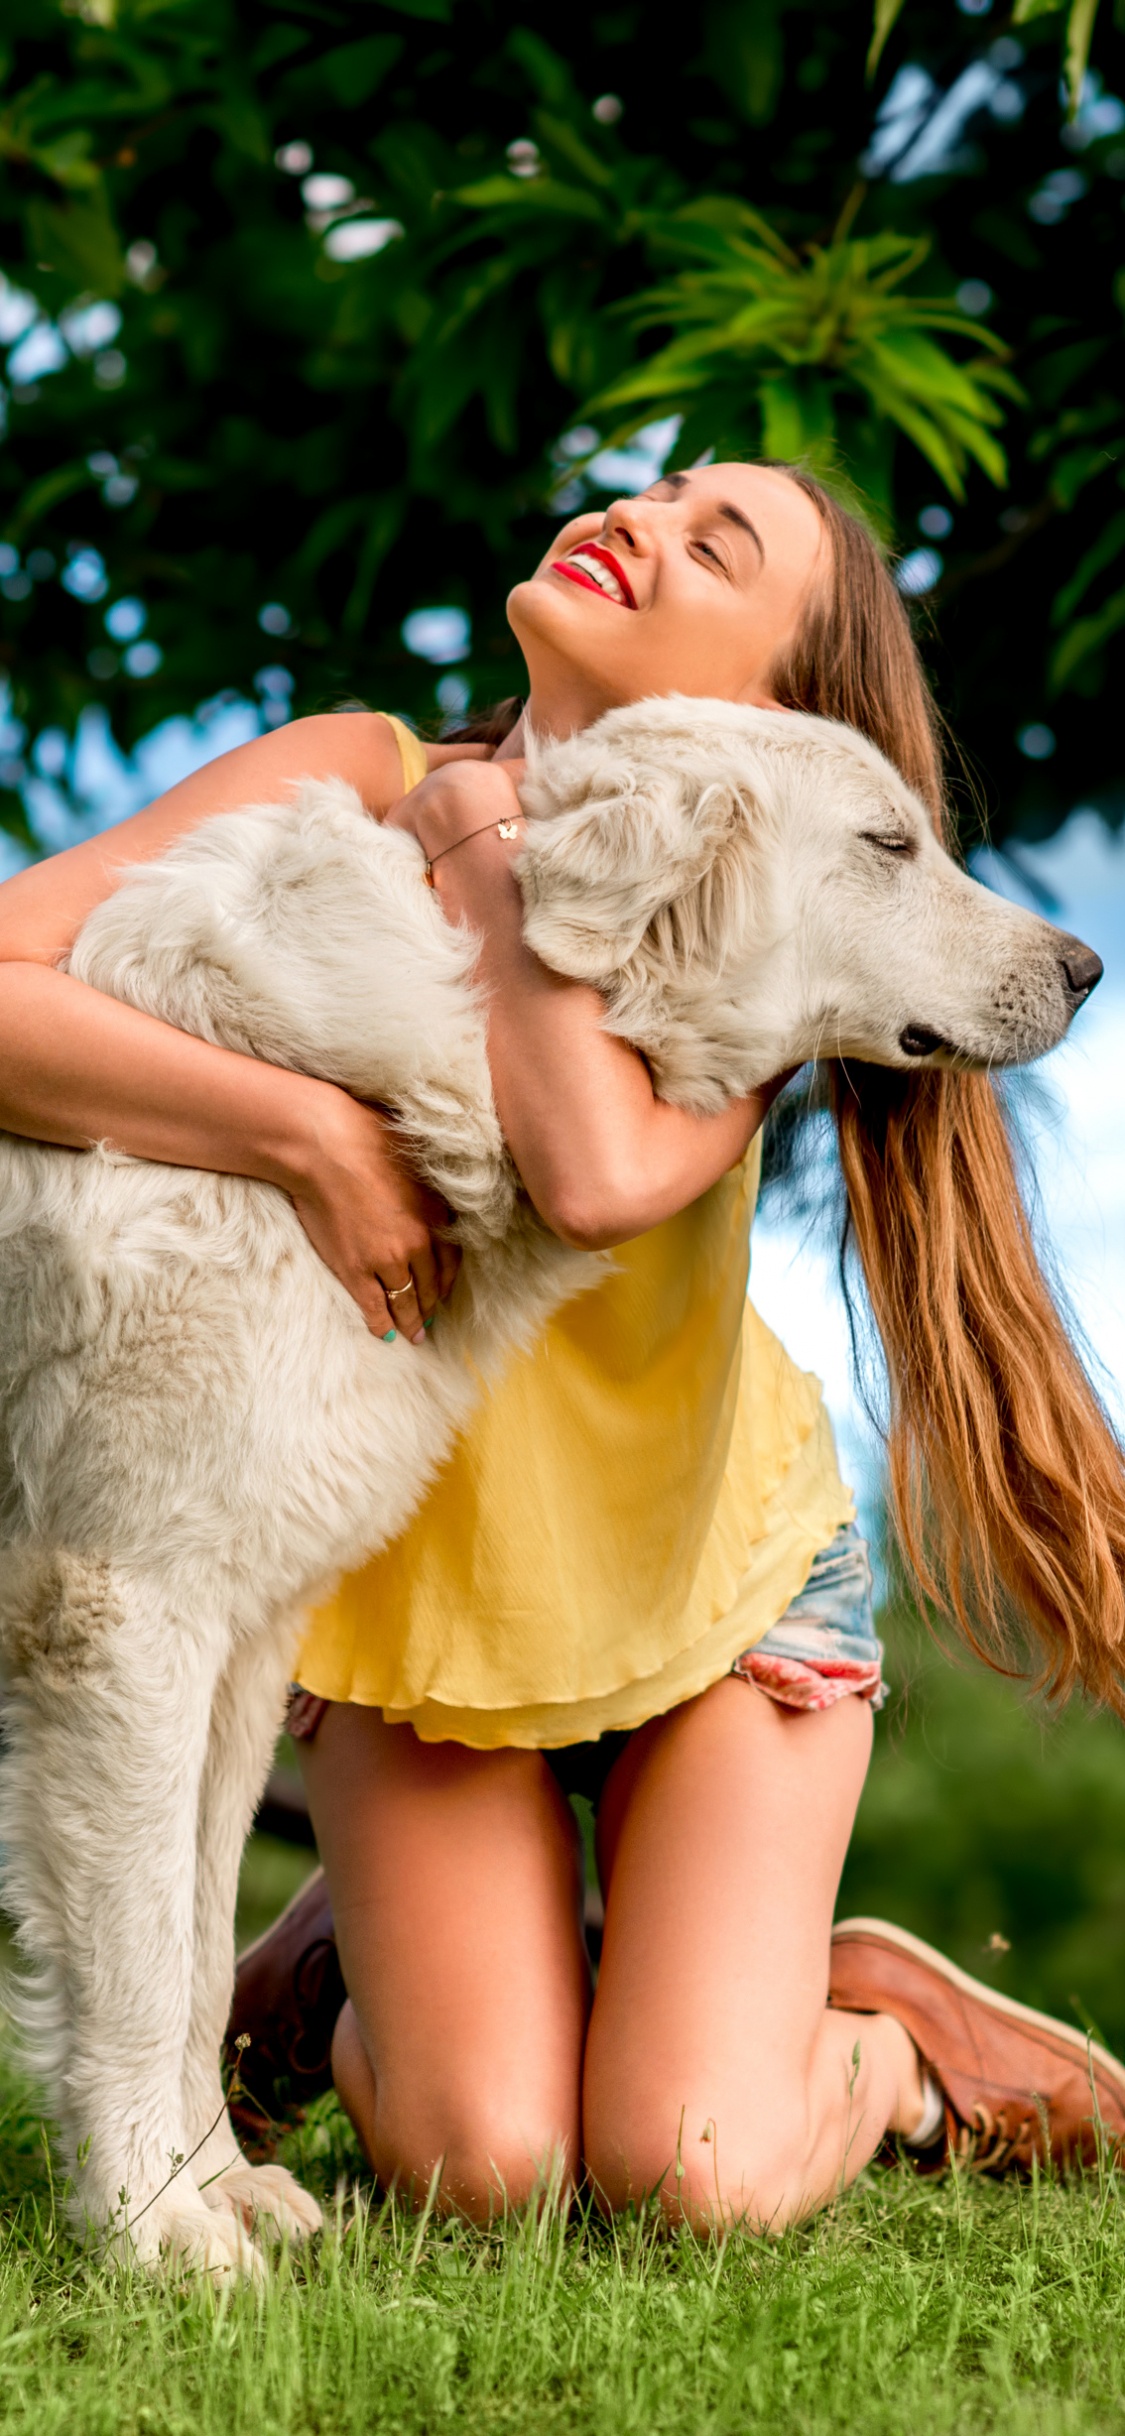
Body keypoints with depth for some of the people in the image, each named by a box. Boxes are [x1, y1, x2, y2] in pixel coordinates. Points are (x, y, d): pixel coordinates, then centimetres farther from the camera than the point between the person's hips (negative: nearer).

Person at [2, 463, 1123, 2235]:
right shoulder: (353, 785, -17)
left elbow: (605, 1178, -42)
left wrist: (481, 834, -29)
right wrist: (309, 1131, -36)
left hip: (714, 1563, 0)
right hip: (405, 1569, 1)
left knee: (696, 2175, -15)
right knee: (482, 2172, -12)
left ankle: (877, 2029, 18)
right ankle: (359, 1966, 20)